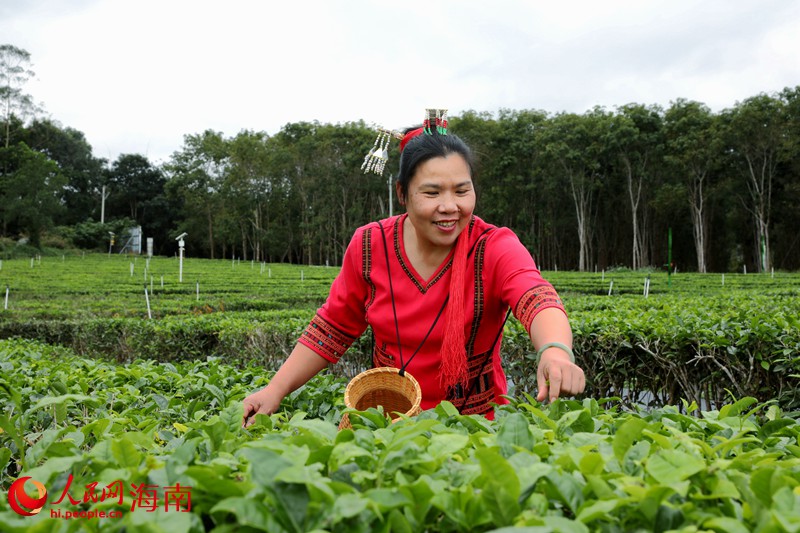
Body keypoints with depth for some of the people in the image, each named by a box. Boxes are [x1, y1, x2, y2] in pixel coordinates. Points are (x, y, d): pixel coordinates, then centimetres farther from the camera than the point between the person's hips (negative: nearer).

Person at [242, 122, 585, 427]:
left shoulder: (495, 249, -14)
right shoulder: (370, 245, -6)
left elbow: (538, 299, -34)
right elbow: (332, 329, 4)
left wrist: (556, 350, -56)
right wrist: (276, 389, -4)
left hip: (474, 421, -1)